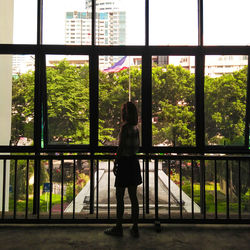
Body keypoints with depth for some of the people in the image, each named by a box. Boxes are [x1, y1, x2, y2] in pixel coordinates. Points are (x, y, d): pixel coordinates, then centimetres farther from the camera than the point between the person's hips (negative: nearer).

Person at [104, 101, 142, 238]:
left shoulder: (125, 127, -14)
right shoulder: (135, 127, 9)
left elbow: (121, 147, -16)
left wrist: (115, 163, -9)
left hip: (125, 162, -8)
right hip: (134, 162, 8)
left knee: (119, 197, 3)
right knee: (133, 197, 12)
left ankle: (118, 228, 13)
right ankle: (135, 228, 19)